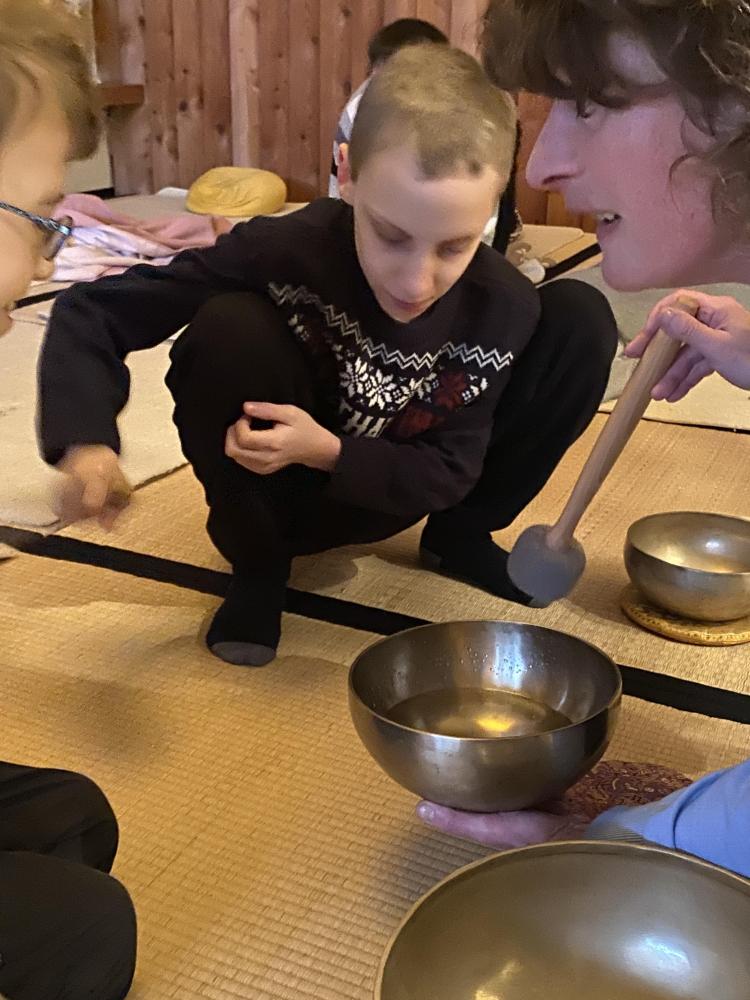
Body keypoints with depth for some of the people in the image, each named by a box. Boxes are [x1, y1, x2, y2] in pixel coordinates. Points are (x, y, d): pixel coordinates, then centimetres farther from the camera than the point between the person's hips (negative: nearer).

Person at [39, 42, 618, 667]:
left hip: (389, 493, 2)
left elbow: (449, 472, -14)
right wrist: (85, 441, -40)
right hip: (280, 493, -2)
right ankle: (258, 562, -6)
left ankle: (460, 535, 9)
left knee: (583, 321, -14)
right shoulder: (283, 251, -30)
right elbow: (92, 312, -22)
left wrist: (327, 451, -31)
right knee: (227, 329, -35)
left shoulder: (505, 311, -23)